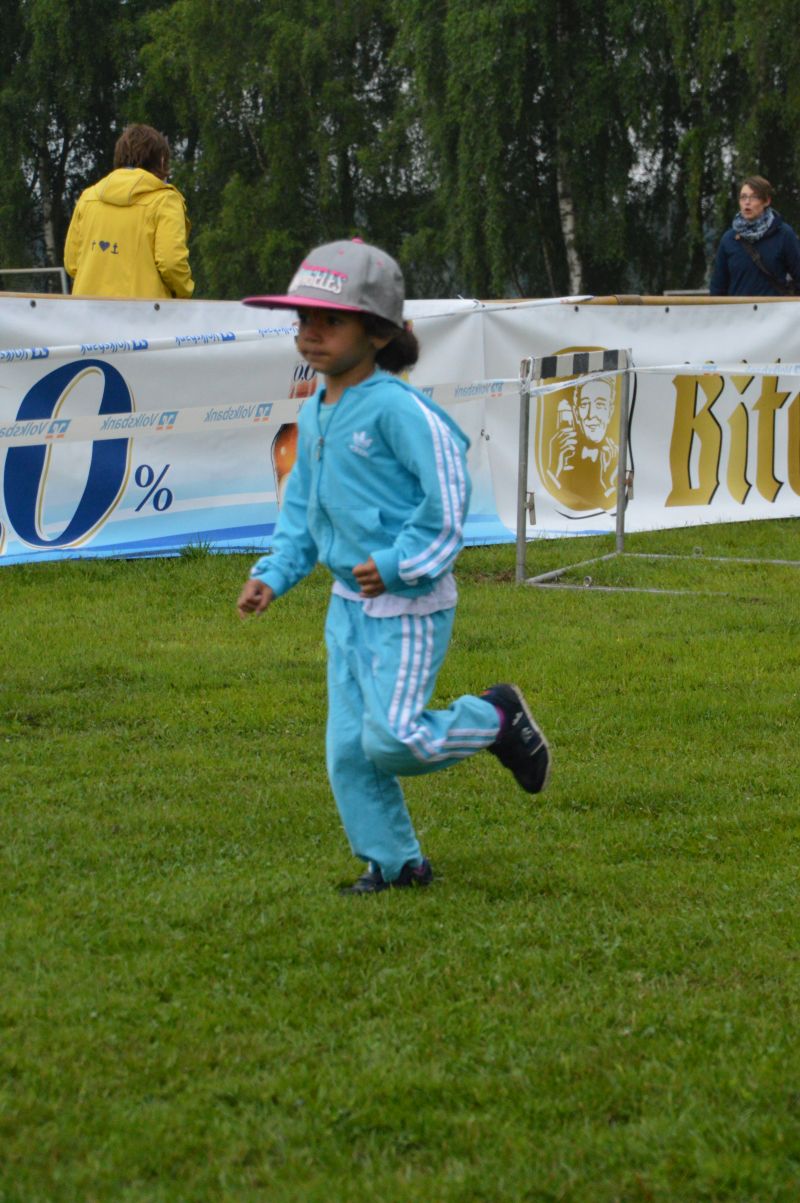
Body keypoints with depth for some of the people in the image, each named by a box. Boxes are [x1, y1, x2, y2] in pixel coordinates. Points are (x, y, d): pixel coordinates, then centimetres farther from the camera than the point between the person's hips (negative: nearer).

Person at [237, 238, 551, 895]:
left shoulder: (395, 408, -18)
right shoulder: (314, 414, 9)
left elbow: (448, 490, -20)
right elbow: (301, 507, 20)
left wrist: (399, 564, -22)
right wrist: (274, 574, 8)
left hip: (409, 602, -8)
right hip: (348, 602, 8)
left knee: (390, 738, -13)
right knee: (347, 750, 6)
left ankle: (496, 718, 12)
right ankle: (394, 860, 20)